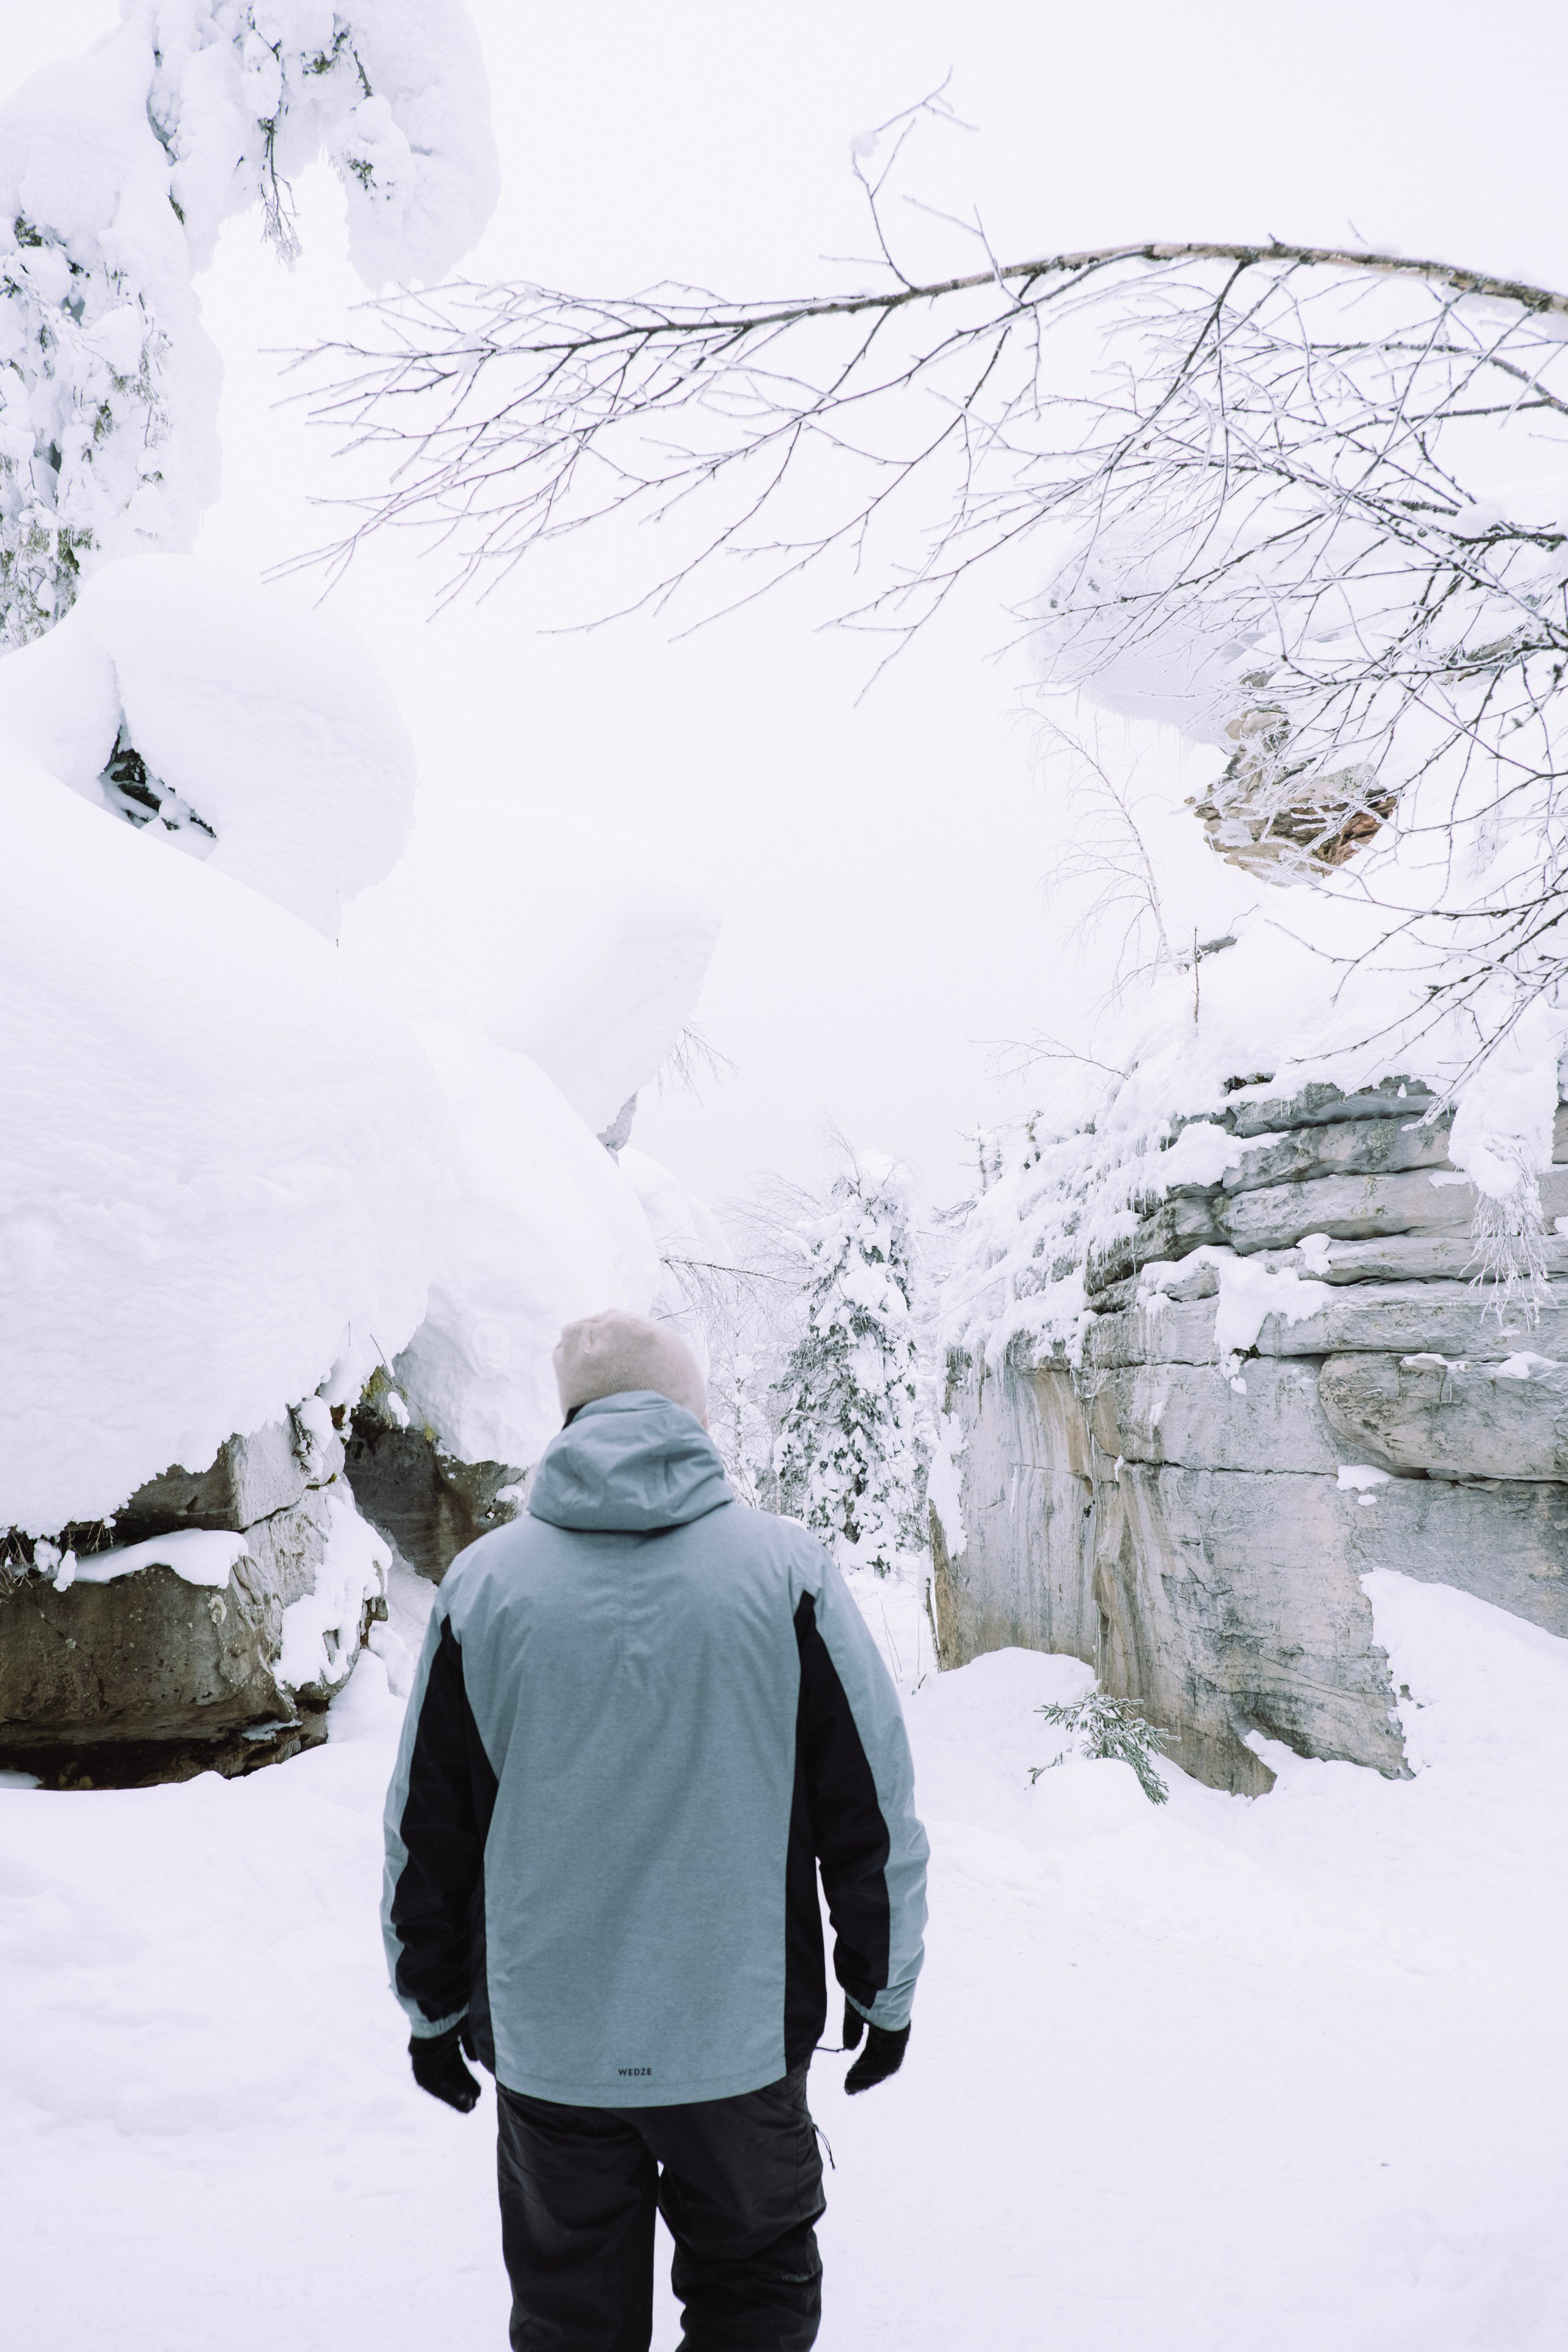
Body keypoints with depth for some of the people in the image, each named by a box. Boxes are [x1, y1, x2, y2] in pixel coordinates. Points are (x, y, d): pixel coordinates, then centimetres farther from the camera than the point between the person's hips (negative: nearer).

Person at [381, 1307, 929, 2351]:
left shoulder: (483, 1581, -7)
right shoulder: (786, 1567, -10)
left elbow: (425, 1829, 2)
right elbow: (874, 1808, -5)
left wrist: (433, 2006, 15)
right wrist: (885, 1989, 8)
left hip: (544, 2040, 1)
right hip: (742, 2031, -1)